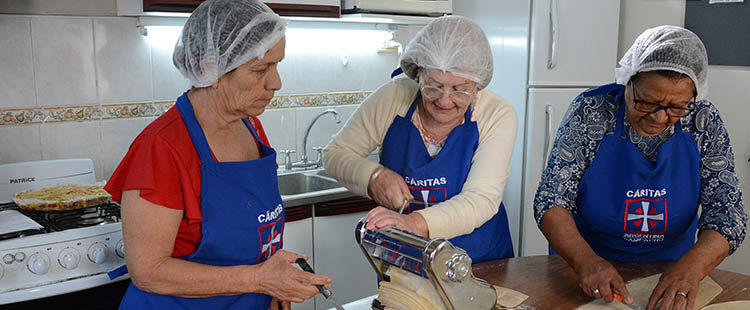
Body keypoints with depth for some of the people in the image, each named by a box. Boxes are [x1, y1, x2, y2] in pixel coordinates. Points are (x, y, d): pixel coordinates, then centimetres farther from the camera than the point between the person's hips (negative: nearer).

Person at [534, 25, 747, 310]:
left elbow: (728, 214, -10)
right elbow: (551, 200, -15)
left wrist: (691, 267, -29)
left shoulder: (703, 122, -8)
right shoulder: (591, 111, -14)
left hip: (668, 269, 2)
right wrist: (584, 259, -32)